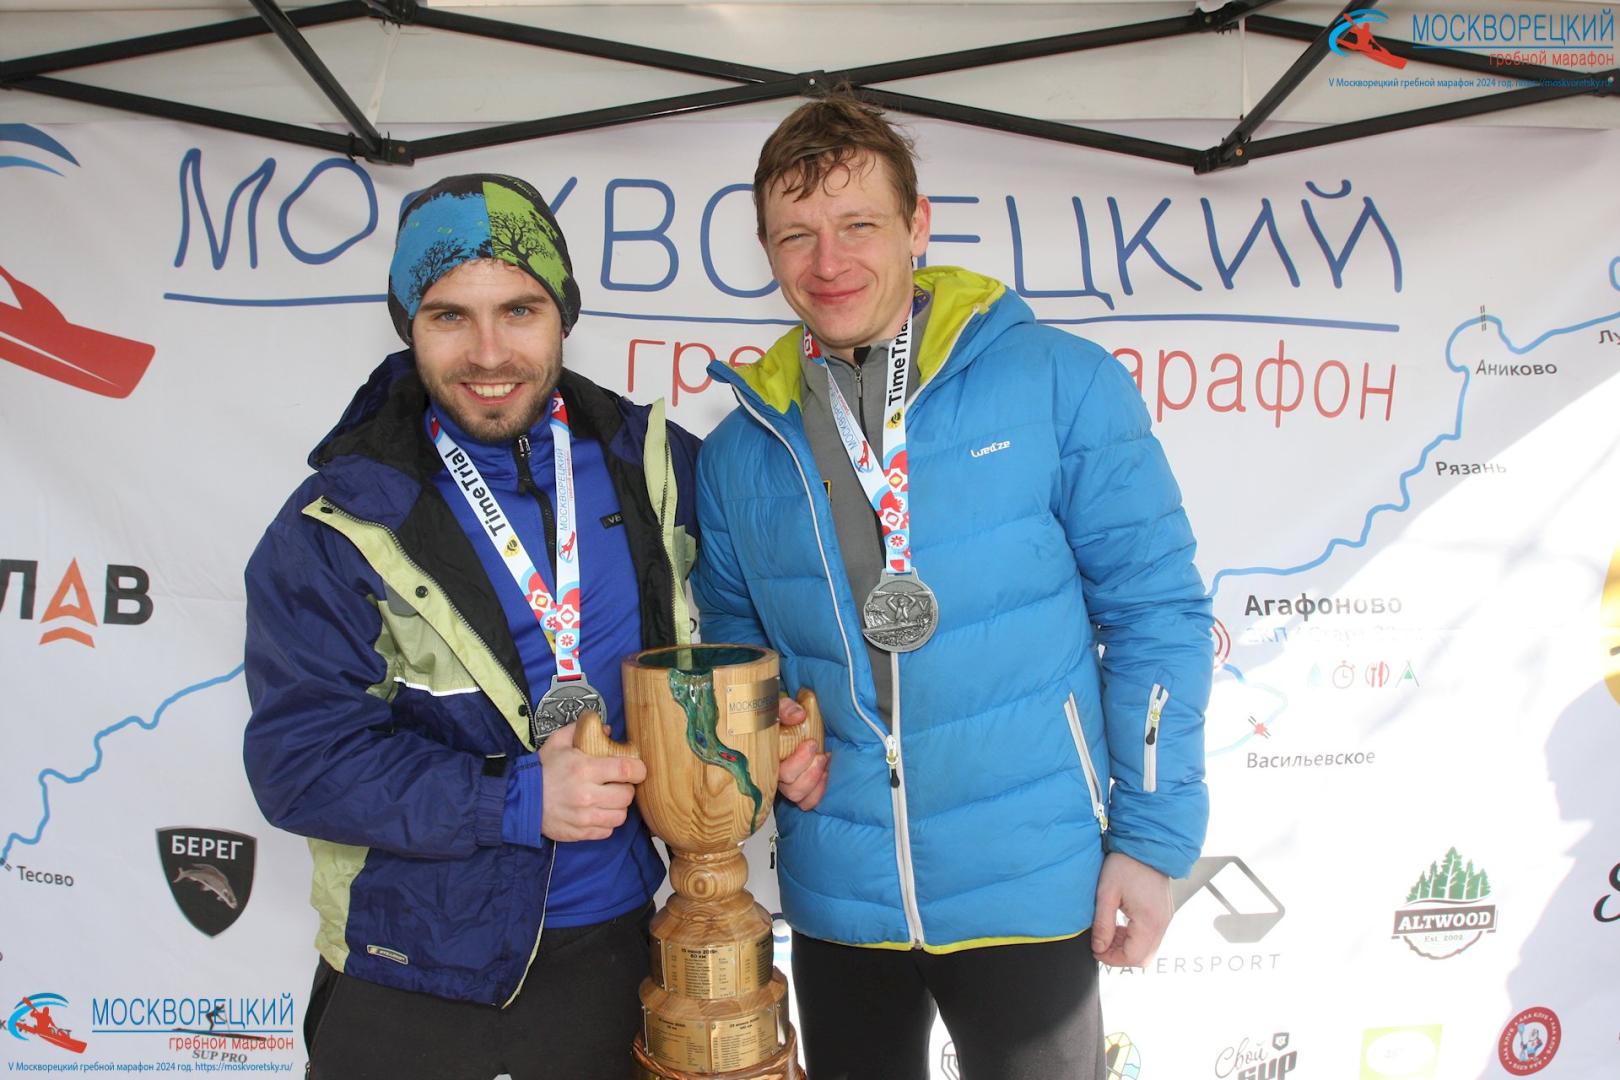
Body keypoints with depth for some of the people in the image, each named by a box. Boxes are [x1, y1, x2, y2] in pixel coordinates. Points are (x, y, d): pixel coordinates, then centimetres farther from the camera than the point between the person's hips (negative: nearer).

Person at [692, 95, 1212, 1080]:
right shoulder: (740, 451, 3)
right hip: (837, 893, 4)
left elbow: (1154, 609, -7)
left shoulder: (1059, 382, -8)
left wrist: (1154, 835, -8)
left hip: (1030, 885, -3)